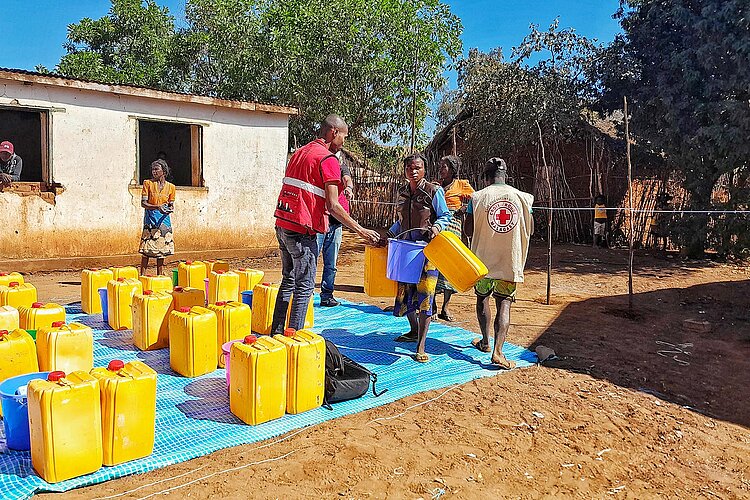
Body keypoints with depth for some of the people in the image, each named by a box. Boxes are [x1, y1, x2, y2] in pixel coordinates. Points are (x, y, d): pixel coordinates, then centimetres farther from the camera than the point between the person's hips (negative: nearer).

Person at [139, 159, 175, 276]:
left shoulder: (170, 187, 6)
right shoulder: (148, 183, -1)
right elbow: (143, 203, -5)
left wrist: (170, 209, -10)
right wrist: (157, 207, -21)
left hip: (164, 220, 3)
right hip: (150, 219, -2)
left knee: (161, 249, 7)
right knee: (146, 251, -5)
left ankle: (160, 275, 15)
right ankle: (142, 275, 2)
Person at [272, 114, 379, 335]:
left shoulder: (299, 152, 16)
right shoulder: (328, 159, -11)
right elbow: (333, 206, -18)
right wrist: (362, 231, -15)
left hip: (282, 225, 9)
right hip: (302, 230, -9)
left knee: (289, 280, 18)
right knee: (304, 286, 1)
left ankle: (276, 333, 24)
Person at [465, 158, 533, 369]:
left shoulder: (478, 197, -7)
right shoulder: (522, 197, -2)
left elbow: (468, 230, -7)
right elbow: (530, 230, 5)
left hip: (483, 259, 0)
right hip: (510, 261, 0)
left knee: (482, 297, 20)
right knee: (504, 304, 2)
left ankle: (485, 342, 30)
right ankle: (498, 351, -11)